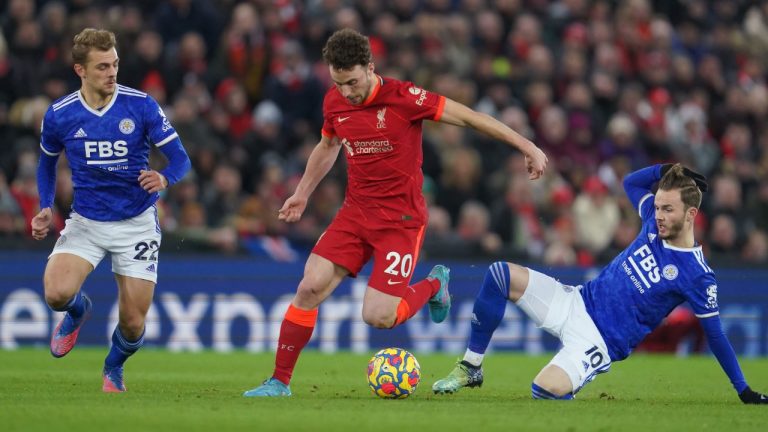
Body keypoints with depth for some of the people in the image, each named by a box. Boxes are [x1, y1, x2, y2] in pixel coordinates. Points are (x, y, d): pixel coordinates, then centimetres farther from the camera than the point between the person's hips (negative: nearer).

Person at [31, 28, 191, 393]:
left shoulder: (141, 106, -11)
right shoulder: (59, 115, -5)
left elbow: (180, 158, -8)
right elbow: (47, 162, 15)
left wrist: (164, 178, -31)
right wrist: (45, 209, 0)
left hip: (137, 223, -1)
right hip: (85, 222, 1)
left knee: (133, 323, -4)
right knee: (57, 292, -25)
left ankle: (113, 368, 34)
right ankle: (78, 312, 15)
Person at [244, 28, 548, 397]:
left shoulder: (403, 98, -18)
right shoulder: (334, 103, 0)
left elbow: (468, 117, -13)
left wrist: (527, 147, -14)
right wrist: (302, 194, 31)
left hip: (400, 220, -5)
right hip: (355, 212, 5)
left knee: (378, 317, -13)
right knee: (309, 288, -10)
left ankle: (433, 286, 18)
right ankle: (280, 381, 3)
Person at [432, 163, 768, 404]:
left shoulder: (696, 275, -18)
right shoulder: (655, 223, 0)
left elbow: (715, 335, -10)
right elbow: (631, 182, 18)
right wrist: (668, 169, 1)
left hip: (600, 341, -7)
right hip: (576, 302, 7)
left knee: (546, 390, -31)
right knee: (499, 275, -8)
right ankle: (471, 368, 0)